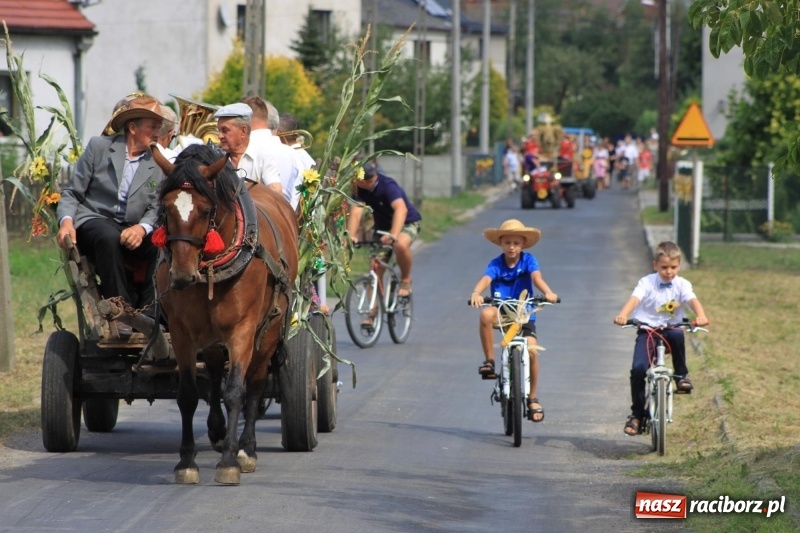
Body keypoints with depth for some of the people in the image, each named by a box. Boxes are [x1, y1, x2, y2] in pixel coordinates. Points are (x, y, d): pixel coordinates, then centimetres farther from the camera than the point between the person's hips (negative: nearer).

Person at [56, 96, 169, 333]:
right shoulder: (99, 147, 4)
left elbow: (156, 209, 4)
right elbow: (72, 193, 3)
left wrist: (142, 228, -20)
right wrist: (66, 221, -18)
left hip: (132, 231, 3)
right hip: (92, 221, -3)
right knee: (109, 237, -38)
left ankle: (147, 312, -23)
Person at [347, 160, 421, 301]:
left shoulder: (388, 185, -31)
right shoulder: (359, 189, -16)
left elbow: (401, 209, -46)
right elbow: (356, 212, -27)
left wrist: (393, 235, -61)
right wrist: (351, 236, -45)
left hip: (407, 223, -5)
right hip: (382, 226, 5)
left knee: (401, 245, -37)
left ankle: (406, 280, -12)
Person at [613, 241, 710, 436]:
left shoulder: (682, 284, 0)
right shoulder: (647, 283, -5)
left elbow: (693, 300, -17)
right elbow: (634, 299, -22)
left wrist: (700, 316, -40)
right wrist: (622, 315, -43)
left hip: (671, 329, 1)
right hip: (647, 331, -1)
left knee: (677, 335, -37)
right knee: (638, 369, -19)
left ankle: (681, 375, -14)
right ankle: (636, 414, -4)